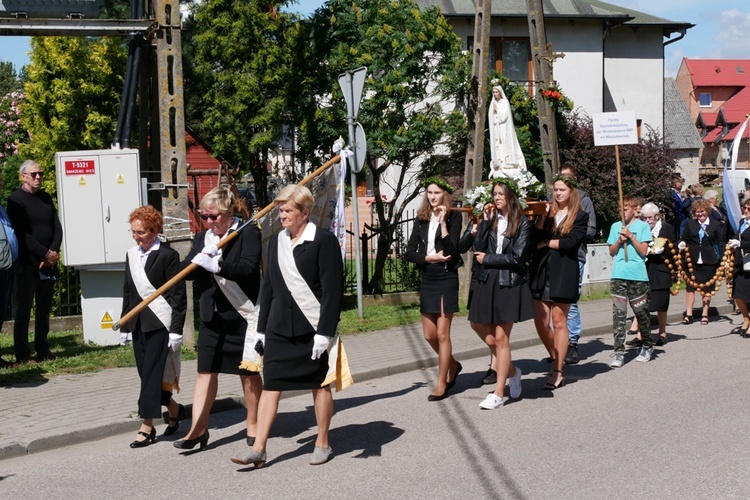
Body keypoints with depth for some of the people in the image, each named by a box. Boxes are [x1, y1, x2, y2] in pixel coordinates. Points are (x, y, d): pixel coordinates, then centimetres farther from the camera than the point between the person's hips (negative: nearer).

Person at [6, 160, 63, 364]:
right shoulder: (16, 199, -5)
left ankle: (43, 350, 19)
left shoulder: (45, 198, 15)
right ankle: (22, 353, 4)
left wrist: (54, 252, -4)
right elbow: (22, 234, -13)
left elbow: (57, 228, 11)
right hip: (27, 264, -6)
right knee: (24, 309, -1)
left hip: (48, 263, 6)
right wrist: (45, 253, -14)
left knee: (44, 308, 10)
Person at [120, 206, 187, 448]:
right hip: (138, 324, 7)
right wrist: (124, 324, 15)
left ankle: (147, 426, -3)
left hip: (160, 323, -7)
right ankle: (174, 409, 30)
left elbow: (178, 296, -9)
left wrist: (176, 331, -13)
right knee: (146, 373, 9)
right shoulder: (131, 255, 12)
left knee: (151, 373, -8)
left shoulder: (167, 256, -8)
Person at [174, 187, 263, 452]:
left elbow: (247, 268, -20)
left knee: (249, 372, 7)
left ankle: (254, 425, 21)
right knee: (206, 371, 3)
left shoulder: (248, 233, -7)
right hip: (212, 317, 5)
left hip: (242, 316, -5)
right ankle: (198, 429, 8)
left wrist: (216, 265, -29)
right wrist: (201, 256, -15)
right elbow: (185, 271, 3)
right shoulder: (202, 238, 11)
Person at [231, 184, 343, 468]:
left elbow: (333, 290, -12)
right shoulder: (276, 242, 11)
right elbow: (268, 287, 15)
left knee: (319, 386, 8)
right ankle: (259, 449, 3)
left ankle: (322, 444, 22)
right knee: (270, 385, 1)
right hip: (279, 328, 5)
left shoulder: (323, 241, -8)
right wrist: (262, 328, 13)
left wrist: (324, 332, -16)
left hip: (312, 328, -5)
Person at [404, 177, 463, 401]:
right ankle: (452, 365, 35)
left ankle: (442, 384, 7)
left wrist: (443, 222, -21)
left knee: (442, 334, -3)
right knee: (430, 335, 10)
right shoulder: (422, 218, 8)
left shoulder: (453, 217, -4)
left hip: (446, 279, -5)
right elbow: (409, 252, 4)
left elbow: (452, 249, -16)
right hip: (427, 279, 5)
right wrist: (430, 258, -10)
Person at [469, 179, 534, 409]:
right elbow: (478, 248, -2)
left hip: (509, 283, -5)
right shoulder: (491, 219, 7)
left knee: (501, 337, -3)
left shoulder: (522, 223, -5)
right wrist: (485, 222, -8)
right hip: (487, 281, 5)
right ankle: (510, 370, 32)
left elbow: (517, 257, -11)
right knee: (479, 325, 10)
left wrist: (487, 259, -7)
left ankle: (498, 394, 4)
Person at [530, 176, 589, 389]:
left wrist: (546, 243, -3)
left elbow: (571, 243, -10)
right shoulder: (547, 213, 14)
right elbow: (535, 239, 1)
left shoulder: (580, 216, 3)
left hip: (564, 273, -4)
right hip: (541, 270, 4)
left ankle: (558, 372, 4)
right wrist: (542, 217, -8)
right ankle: (556, 360, 20)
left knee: (559, 322, -1)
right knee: (540, 322, -1)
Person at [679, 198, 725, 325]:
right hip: (692, 261, 1)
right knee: (690, 287, 3)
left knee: (707, 288, 6)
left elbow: (721, 243, 4)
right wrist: (682, 244, -13)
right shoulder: (689, 223, 5)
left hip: (709, 262, -1)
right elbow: (683, 238, 10)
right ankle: (688, 314, 10)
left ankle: (705, 314, 16)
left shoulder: (715, 224, 3)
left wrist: (723, 259, -4)